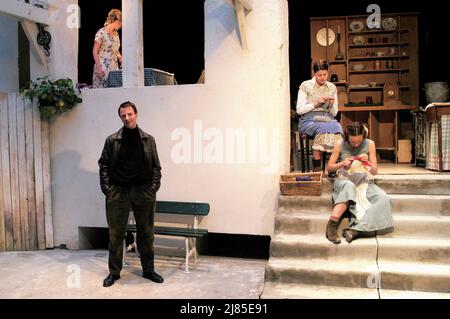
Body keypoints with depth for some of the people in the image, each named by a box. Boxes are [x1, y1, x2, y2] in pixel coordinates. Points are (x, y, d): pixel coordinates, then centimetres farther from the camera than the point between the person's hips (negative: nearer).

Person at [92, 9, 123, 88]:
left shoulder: (116, 33, 11)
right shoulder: (101, 33, -10)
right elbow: (95, 52, -10)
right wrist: (99, 68, -16)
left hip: (114, 67, 7)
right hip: (103, 67, -7)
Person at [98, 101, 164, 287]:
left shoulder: (148, 140, 6)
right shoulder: (112, 140, 3)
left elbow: (156, 166, 6)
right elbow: (104, 165, 4)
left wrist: (154, 187, -3)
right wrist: (106, 188, -4)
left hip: (144, 192, 1)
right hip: (118, 192, 0)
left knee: (146, 233, 8)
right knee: (116, 233, 5)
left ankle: (148, 269, 22)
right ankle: (114, 272, 19)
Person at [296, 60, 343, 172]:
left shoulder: (332, 87, 13)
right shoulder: (305, 86, 2)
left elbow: (334, 113, 14)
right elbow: (299, 110, -2)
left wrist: (332, 104, -7)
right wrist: (315, 103, -11)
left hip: (327, 119, 3)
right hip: (309, 120, -3)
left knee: (337, 127, -31)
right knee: (323, 128, -35)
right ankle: (316, 166, -28)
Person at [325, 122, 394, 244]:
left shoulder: (369, 144, -2)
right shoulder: (340, 145, -5)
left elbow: (374, 172, 1)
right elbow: (329, 167, 3)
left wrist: (367, 163, -21)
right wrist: (342, 164, -17)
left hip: (363, 181, 3)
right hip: (344, 180, -2)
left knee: (383, 199, -26)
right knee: (349, 186, -40)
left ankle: (355, 229, -34)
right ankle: (331, 226, -42)